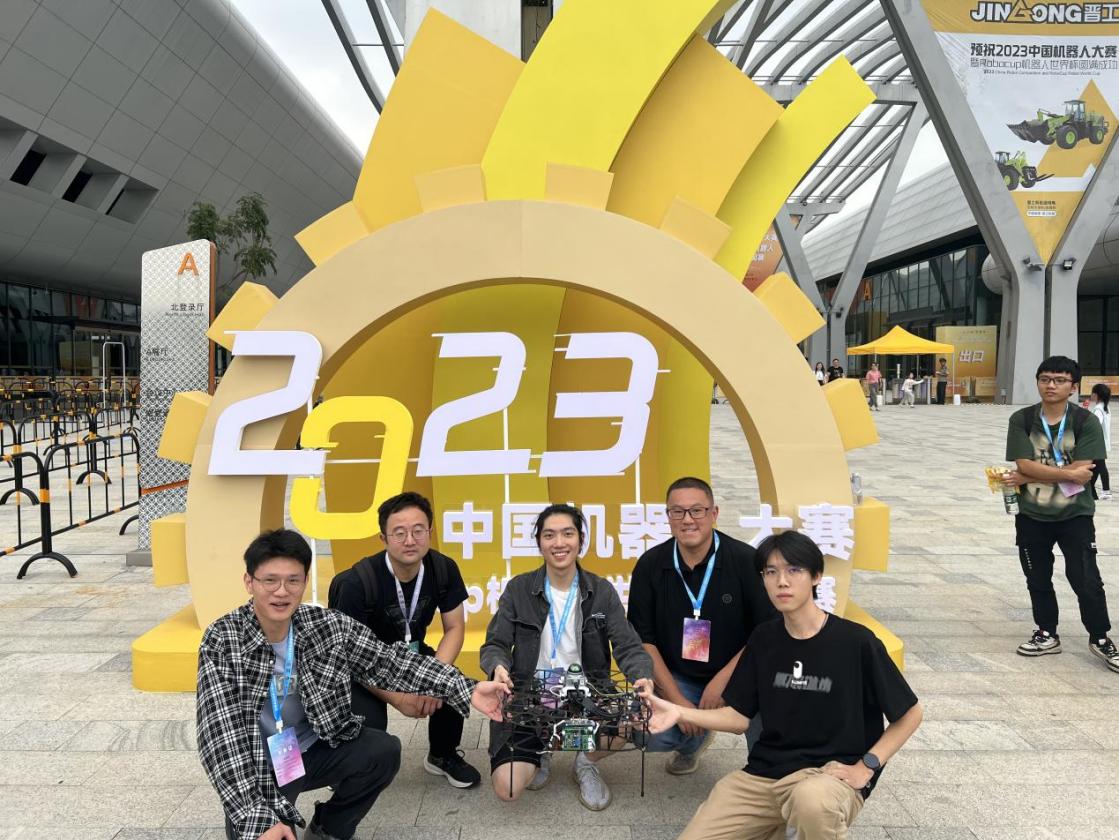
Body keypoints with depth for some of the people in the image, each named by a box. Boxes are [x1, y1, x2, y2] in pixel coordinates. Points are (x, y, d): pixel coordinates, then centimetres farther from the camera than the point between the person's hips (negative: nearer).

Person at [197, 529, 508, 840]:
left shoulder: (328, 625, -11)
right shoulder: (221, 641, -20)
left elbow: (392, 663, -8)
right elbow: (222, 737, -25)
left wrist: (468, 691, -18)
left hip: (316, 750, 4)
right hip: (256, 768, -3)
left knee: (384, 751, -18)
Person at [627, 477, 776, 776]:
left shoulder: (746, 560, -15)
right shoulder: (650, 565, -7)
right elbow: (643, 638, -2)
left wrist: (721, 681, -17)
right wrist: (677, 700, -9)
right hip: (677, 678, 3)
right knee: (655, 739, -18)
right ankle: (695, 740, 20)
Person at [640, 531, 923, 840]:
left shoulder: (856, 642, -9)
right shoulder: (764, 638, 5)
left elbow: (910, 714, 1)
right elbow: (739, 717, 7)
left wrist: (865, 768, -8)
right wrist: (680, 712, -8)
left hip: (830, 774, -5)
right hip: (762, 774, 5)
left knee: (811, 801, -40)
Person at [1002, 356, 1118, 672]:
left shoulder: (1086, 422, -11)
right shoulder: (1021, 420, -6)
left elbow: (1083, 473, -18)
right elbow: (1024, 465, -15)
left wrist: (1029, 477, -17)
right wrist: (1068, 473, -19)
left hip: (1075, 515, -2)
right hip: (1032, 516, 2)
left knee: (1086, 580, 2)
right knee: (1038, 580, 14)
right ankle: (1047, 634, 32)